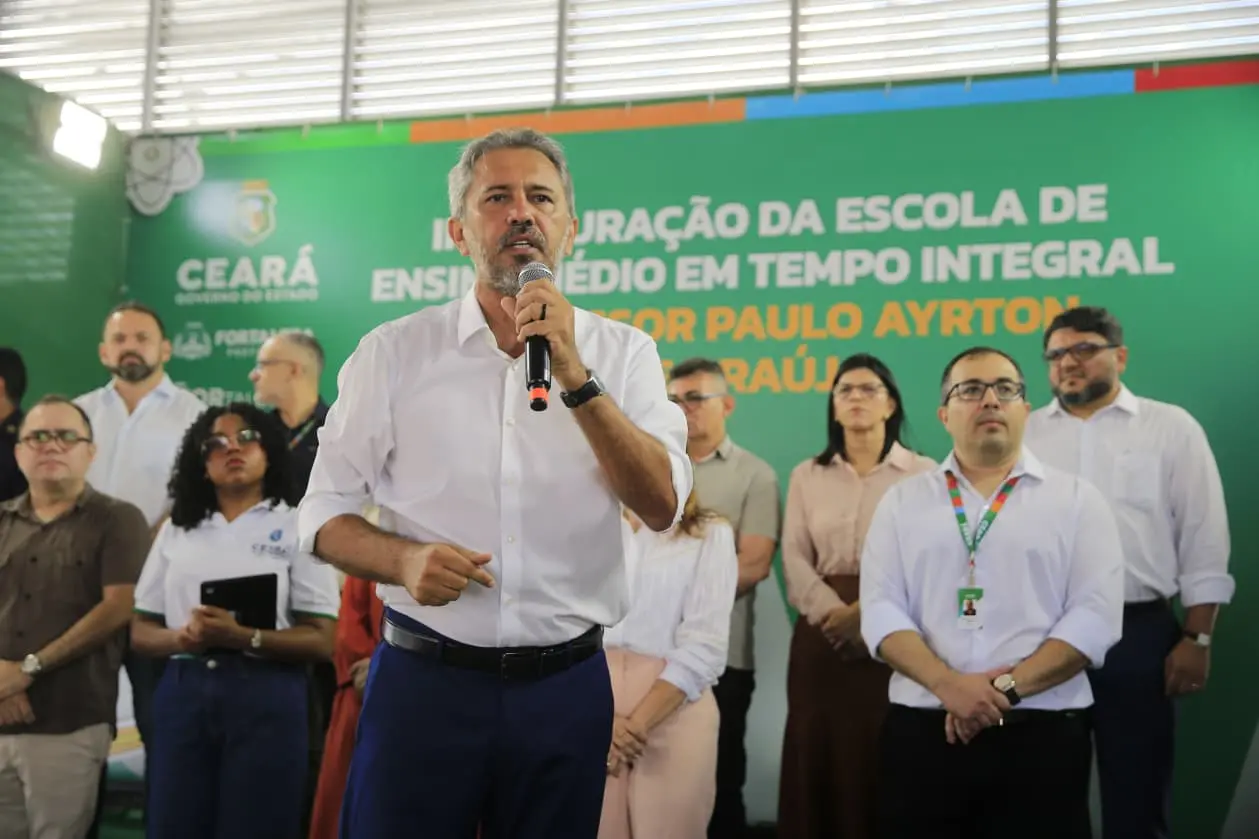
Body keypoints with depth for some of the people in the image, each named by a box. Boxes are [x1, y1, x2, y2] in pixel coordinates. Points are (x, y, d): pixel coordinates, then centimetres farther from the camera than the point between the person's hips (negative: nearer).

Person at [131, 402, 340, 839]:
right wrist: (180, 639, -10)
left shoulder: (296, 527, 2)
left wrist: (242, 638, -18)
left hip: (265, 697, -3)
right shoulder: (176, 529, 14)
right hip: (183, 694, 3)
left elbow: (321, 641, -4)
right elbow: (140, 631, 12)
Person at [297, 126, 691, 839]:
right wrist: (405, 559, -16)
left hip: (567, 686, 1)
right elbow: (327, 513, 4)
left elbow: (663, 506, -10)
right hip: (421, 680, 0)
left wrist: (576, 379, -20)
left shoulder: (622, 352, 2)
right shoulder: (394, 351, 1)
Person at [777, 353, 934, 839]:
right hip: (823, 633, 2)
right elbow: (795, 560, 3)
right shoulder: (807, 476, 11)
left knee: (884, 758, -1)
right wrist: (834, 613, -14)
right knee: (820, 753, 4)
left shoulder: (922, 473, 3)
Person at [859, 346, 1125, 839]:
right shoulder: (902, 501, 10)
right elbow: (880, 609, 1)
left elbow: (1095, 616, -4)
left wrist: (1010, 687, -13)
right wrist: (948, 684, -14)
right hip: (921, 733, 1)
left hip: (1043, 735, -1)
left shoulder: (1077, 499, 6)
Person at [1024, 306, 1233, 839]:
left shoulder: (1172, 428, 3)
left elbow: (1203, 541, 0)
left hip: (1139, 634, -2)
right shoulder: (1023, 434, 10)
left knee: (1136, 794, 6)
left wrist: (1197, 639, -6)